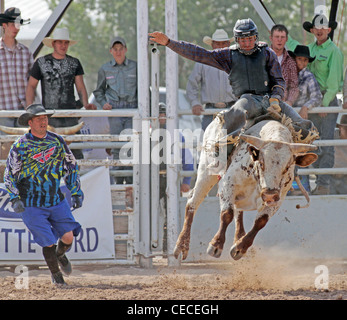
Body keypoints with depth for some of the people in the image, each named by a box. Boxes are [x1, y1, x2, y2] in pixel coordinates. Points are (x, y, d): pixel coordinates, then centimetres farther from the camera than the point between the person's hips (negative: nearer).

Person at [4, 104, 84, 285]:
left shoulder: (57, 141, 2)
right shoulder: (20, 146, -8)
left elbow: (71, 165, 14)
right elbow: (9, 175, -2)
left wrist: (75, 192, 11)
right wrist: (15, 199, -12)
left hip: (57, 200, 3)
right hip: (32, 205, -3)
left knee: (68, 236, -6)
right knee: (48, 243, -6)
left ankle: (60, 255, 30)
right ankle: (56, 274, 20)